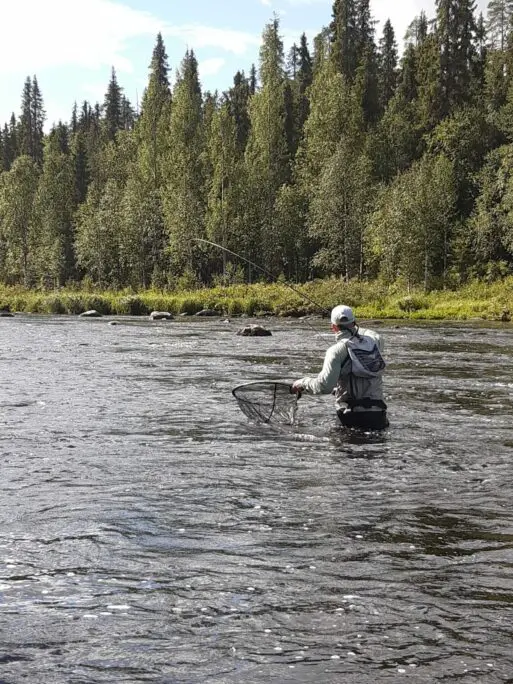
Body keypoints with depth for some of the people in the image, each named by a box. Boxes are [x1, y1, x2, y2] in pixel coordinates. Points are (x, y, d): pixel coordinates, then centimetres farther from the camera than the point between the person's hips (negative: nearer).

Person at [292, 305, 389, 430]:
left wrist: (302, 383, 2)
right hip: (377, 414, 4)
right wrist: (356, 329, 43)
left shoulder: (337, 350, -9)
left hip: (351, 415, -4)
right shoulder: (375, 340, 4)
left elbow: (324, 386, -16)